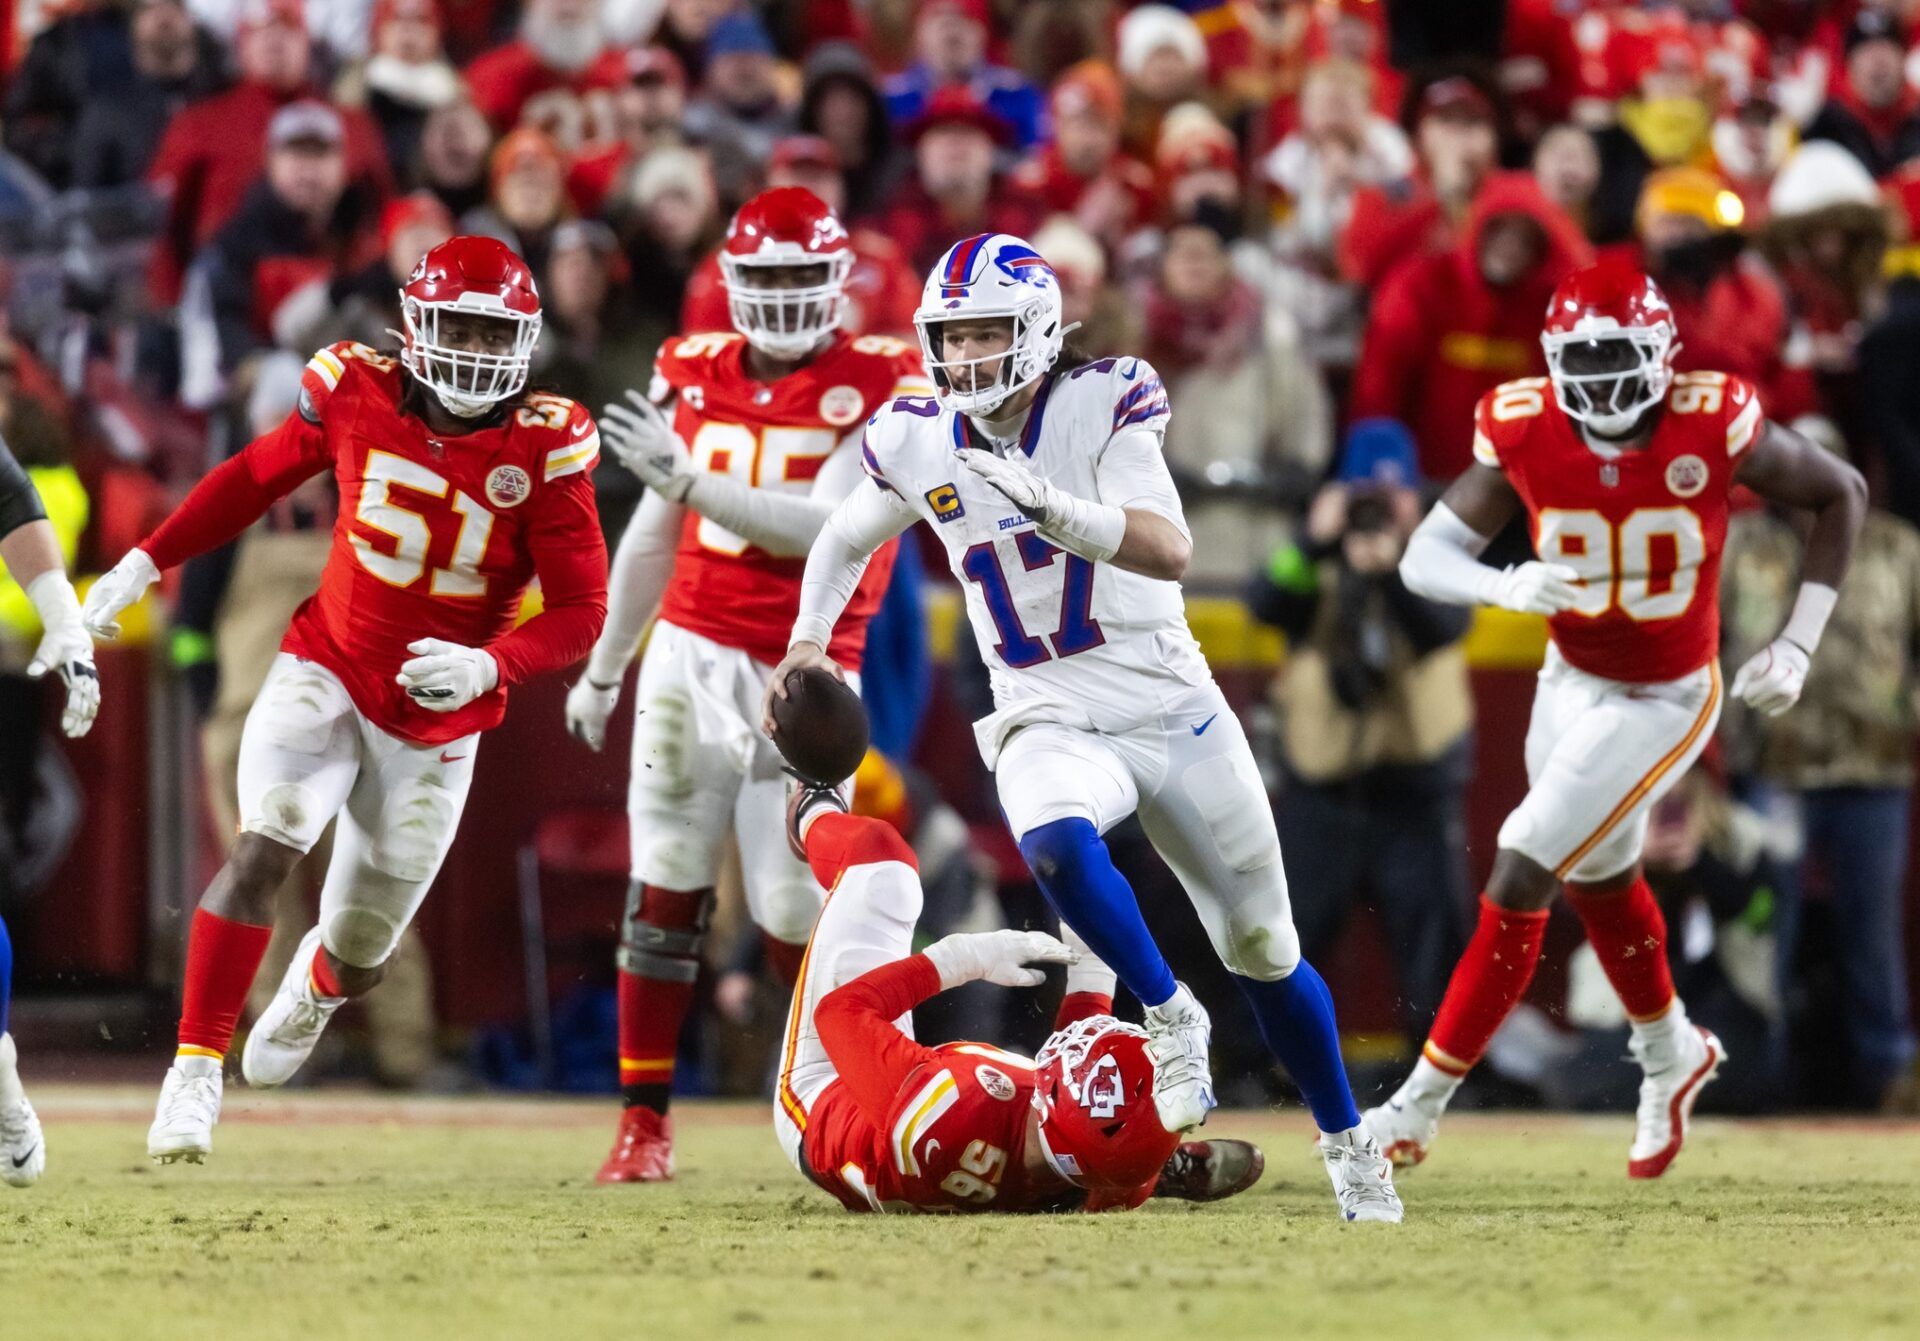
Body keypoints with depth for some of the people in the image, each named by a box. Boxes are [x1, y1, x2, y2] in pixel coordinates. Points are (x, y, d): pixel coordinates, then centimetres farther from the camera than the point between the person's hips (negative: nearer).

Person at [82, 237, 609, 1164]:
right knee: (264, 847, -26)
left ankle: (318, 984, 51)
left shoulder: (543, 448, -16)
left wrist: (489, 666, -33)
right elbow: (257, 475, 7)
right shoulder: (358, 394, -11)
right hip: (328, 673, 0)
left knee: (360, 955, 11)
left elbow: (580, 612, -15)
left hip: (437, 722, 0)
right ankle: (194, 1072, -19)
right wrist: (144, 563, 8)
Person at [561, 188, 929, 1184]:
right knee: (664, 892, -1)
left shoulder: (878, 386, -6)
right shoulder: (694, 373, 7)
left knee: (795, 913, -4)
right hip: (693, 653, 3)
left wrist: (688, 478, -26)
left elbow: (824, 528, -19)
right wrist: (602, 667, 22)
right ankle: (644, 1119, 2)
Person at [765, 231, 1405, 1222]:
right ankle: (1170, 1019, -14)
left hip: (1171, 705, -1)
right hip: (1048, 722, 1)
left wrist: (1052, 508, -38)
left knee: (1264, 952, 7)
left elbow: (1172, 552, -25)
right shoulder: (918, 444, 0)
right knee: (1056, 844, -36)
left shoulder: (1101, 407, -12)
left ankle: (1346, 1142, 27)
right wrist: (809, 638, 5)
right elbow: (845, 541, 21)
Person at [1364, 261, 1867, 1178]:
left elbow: (1842, 494, -8)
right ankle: (1672, 1056, 51)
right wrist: (1506, 587, -38)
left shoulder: (1714, 429, -24)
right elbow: (1425, 556, -16)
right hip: (1571, 682, 5)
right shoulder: (1525, 436, -17)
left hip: (1663, 703, -5)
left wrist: (1797, 644, -10)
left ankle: (1422, 1103, -3)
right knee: (1599, 878, 24)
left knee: (1518, 885, -11)